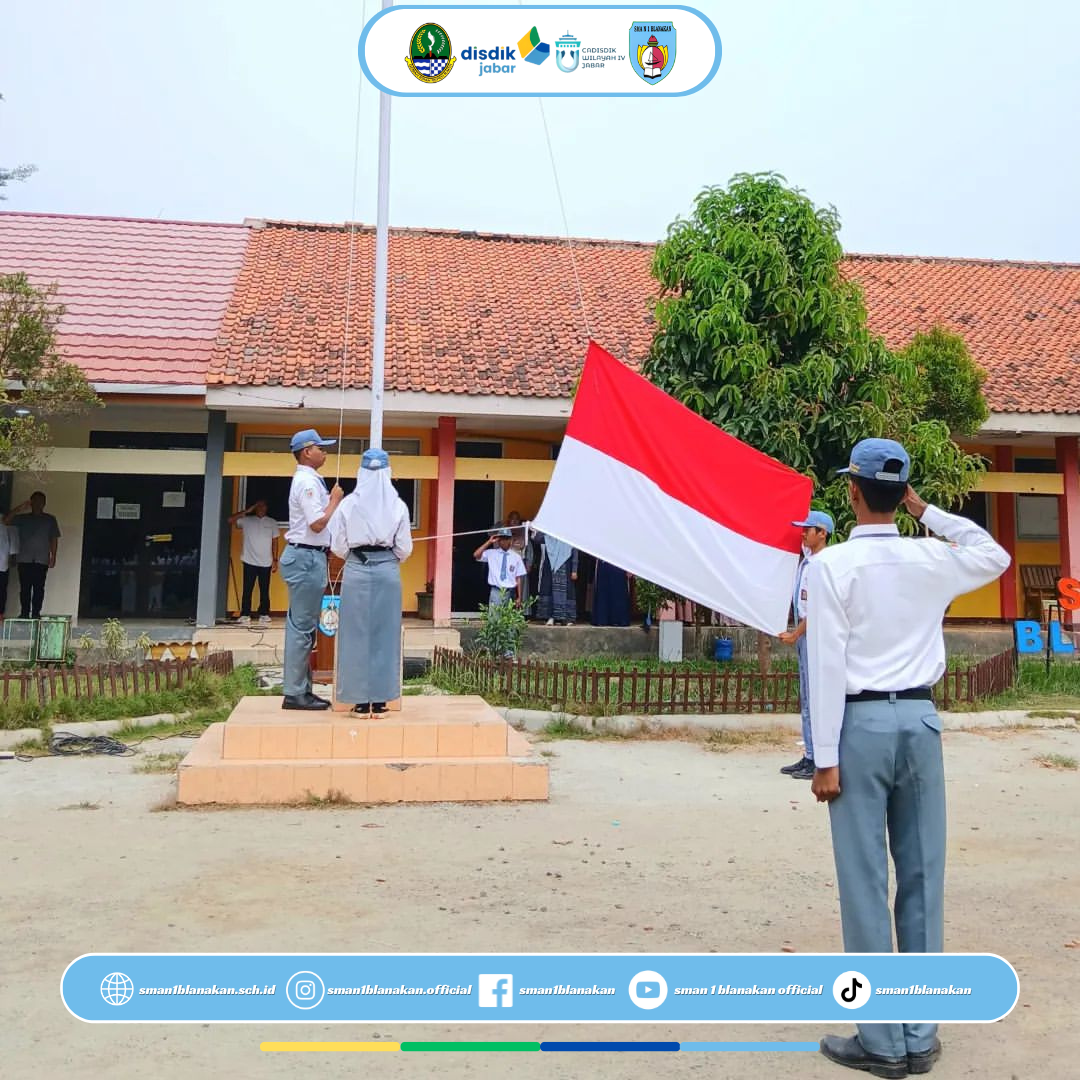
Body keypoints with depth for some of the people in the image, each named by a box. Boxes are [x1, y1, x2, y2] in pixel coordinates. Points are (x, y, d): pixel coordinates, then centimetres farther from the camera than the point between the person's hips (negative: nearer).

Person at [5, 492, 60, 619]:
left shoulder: (50, 519, 11)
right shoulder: (23, 518, 13)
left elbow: (54, 539, 8)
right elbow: (6, 521, 0)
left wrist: (53, 557, 0)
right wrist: (20, 508, -8)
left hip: (42, 560, -1)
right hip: (24, 559, 1)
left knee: (39, 587, -5)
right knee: (25, 587, -2)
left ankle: (36, 613, -3)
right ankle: (24, 612, 1)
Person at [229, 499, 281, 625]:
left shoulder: (272, 523, 6)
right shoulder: (247, 521, 2)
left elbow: (275, 542, 7)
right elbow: (231, 520, -11)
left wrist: (275, 560, 2)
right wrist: (246, 511, -14)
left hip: (266, 563, 1)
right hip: (250, 561, -1)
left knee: (264, 590, 6)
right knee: (247, 590, 1)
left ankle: (264, 614, 14)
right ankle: (245, 615, 5)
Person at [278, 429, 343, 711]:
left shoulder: (307, 480, 17)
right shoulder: (308, 481, -15)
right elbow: (318, 524, -21)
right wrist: (335, 499, -10)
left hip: (306, 557, 11)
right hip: (307, 558, -11)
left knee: (302, 625, 13)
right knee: (302, 627, -7)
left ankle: (300, 689, 20)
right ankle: (294, 693, -2)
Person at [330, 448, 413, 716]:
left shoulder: (348, 503, -3)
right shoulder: (398, 505, -2)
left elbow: (338, 546, 0)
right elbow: (405, 548, 2)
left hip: (356, 571, 0)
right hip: (388, 571, 1)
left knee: (357, 634, 6)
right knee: (384, 633, 7)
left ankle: (361, 700, 8)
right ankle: (380, 699, 9)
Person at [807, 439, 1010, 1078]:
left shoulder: (832, 564, -8)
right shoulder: (932, 560, 4)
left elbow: (828, 665, -11)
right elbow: (995, 555, 26)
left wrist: (825, 757, -7)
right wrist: (927, 511, 22)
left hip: (862, 722, -4)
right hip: (920, 719, 4)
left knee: (865, 883, 2)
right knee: (924, 878, 9)